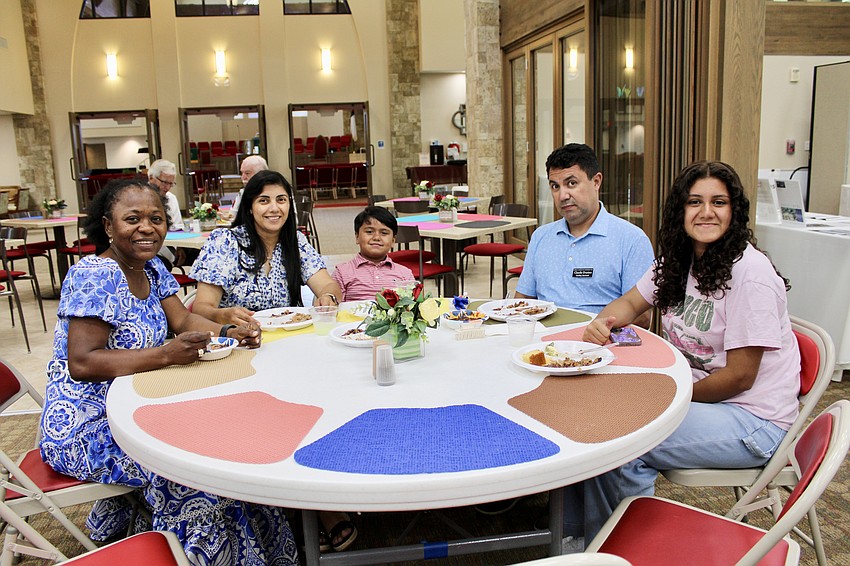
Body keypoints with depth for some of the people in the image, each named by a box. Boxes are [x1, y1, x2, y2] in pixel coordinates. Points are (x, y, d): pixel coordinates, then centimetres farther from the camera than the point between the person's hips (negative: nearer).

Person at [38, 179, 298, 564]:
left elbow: (183, 320, 5)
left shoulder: (151, 268, 5)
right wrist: (167, 355, -33)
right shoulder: (94, 276, -21)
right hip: (87, 427, -8)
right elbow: (82, 363, -26)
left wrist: (229, 333, -14)